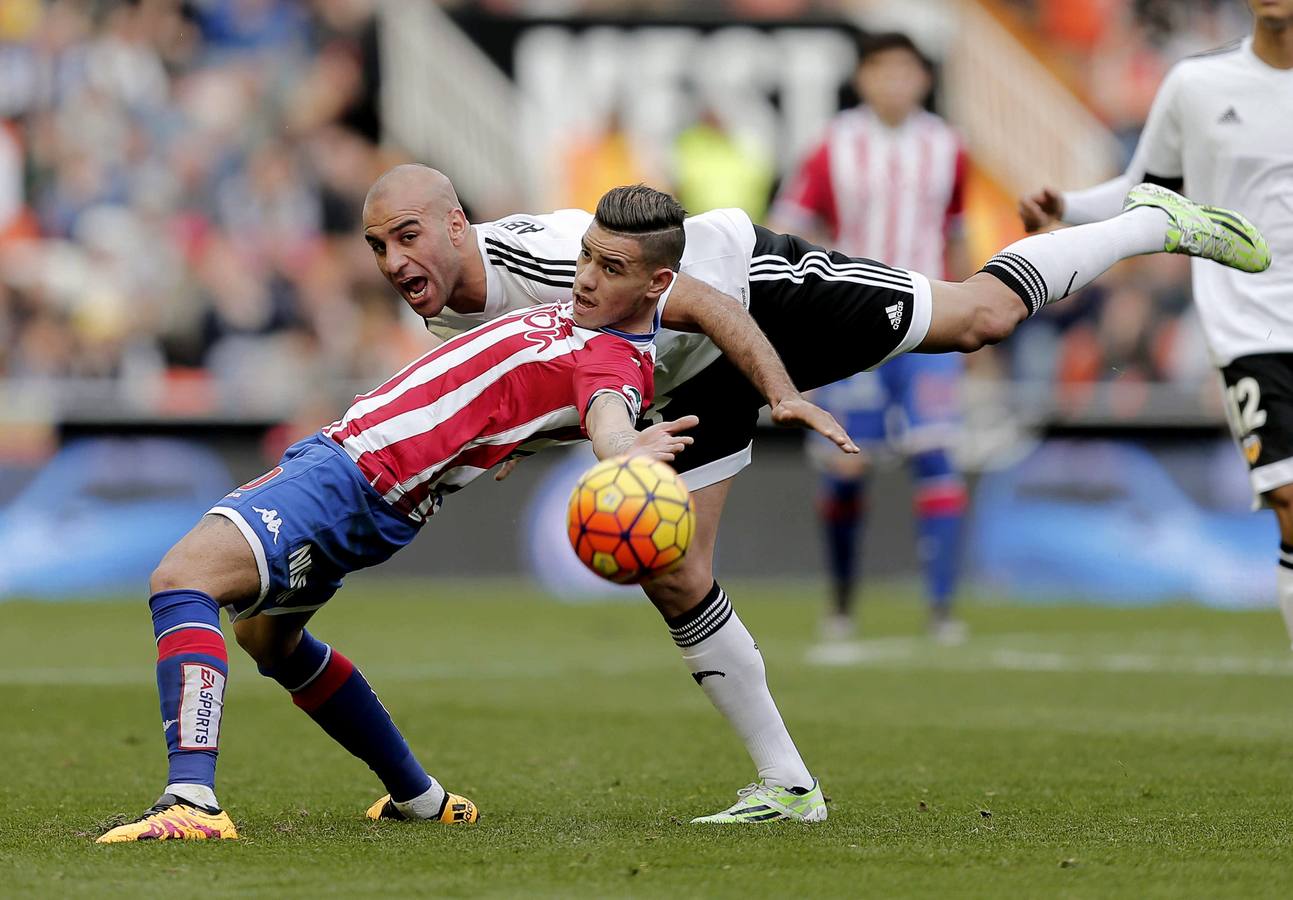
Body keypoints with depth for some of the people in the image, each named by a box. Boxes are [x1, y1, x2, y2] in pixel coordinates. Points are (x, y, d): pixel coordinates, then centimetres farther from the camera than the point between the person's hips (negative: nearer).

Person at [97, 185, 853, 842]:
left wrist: (624, 453, -66)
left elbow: (609, 417, -46)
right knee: (267, 636, 33)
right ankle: (419, 798, 41)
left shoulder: (614, 367, -22)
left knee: (183, 577, -26)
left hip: (362, 486, -11)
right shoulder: (597, 306, 7)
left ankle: (193, 799, -39)